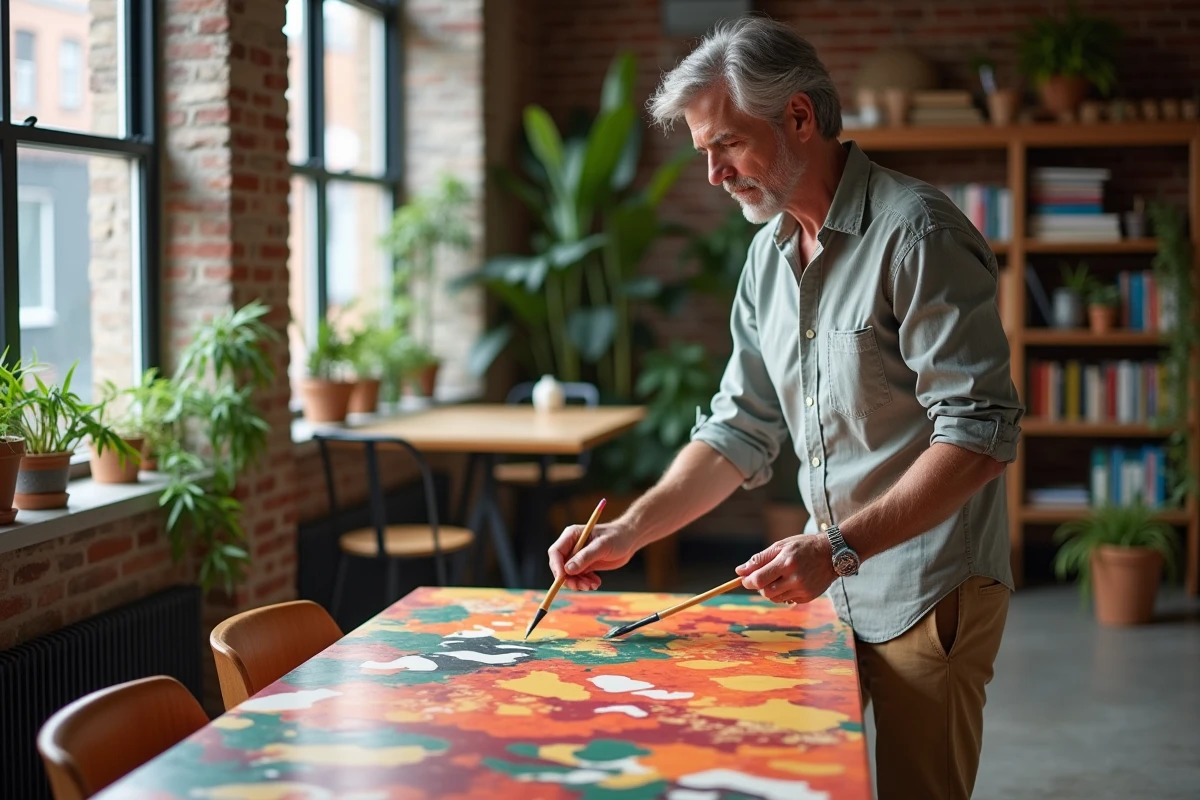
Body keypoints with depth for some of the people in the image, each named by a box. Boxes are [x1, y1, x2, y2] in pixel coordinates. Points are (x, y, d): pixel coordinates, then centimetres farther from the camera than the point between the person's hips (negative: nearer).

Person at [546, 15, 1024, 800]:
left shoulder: (917, 233, -16)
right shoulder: (769, 256, 9)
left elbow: (980, 432, -20)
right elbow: (741, 428, 13)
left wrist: (840, 547, -26)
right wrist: (631, 531, 1)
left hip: (928, 593, -7)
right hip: (830, 588, 7)